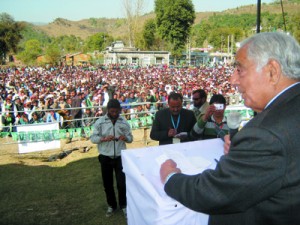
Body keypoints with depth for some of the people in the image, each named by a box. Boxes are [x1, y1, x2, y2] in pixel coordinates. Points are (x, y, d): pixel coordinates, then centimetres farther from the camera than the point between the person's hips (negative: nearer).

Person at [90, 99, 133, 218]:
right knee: (107, 183, 12)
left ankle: (123, 205, 22)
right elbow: (93, 138, -5)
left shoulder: (124, 122, -1)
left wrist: (125, 138, -19)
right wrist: (104, 138, -23)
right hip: (105, 157, 0)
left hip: (120, 157, 0)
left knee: (122, 183, 1)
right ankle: (111, 205, 32)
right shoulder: (100, 122, -4)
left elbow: (130, 138, 4)